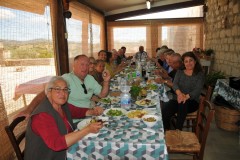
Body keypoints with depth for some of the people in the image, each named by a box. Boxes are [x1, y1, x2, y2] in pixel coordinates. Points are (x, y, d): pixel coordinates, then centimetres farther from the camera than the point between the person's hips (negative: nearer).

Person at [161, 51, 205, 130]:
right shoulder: (179, 72, 14)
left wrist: (186, 97, -30)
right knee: (165, 107, -30)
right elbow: (175, 84, -1)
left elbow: (198, 90, -10)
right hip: (178, 99, 2)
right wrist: (179, 93, -25)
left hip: (192, 101, -2)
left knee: (183, 104, -38)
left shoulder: (200, 74, 4)